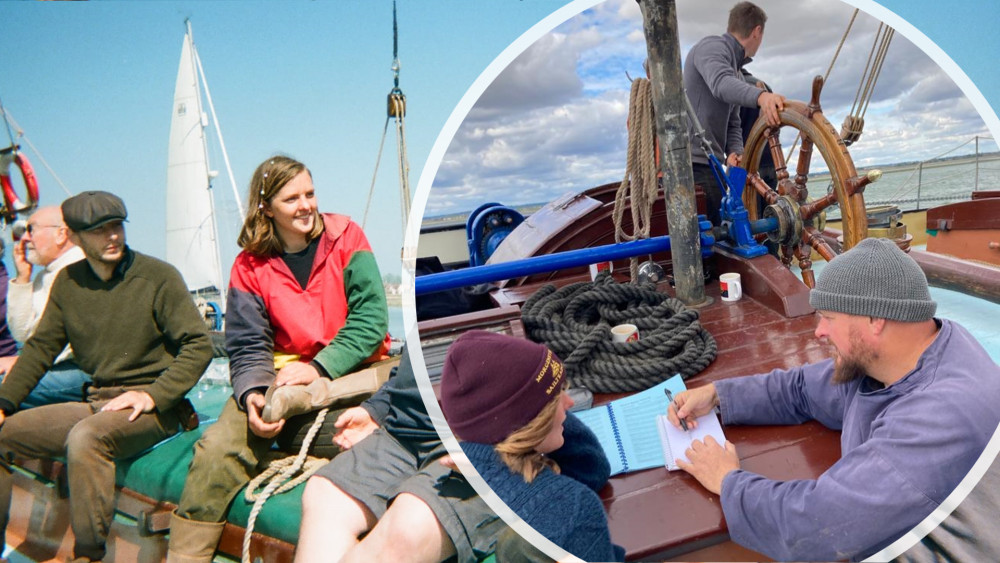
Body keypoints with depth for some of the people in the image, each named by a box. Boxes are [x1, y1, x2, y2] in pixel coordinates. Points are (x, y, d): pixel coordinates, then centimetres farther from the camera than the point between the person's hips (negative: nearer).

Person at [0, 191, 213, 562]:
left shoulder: (158, 276, -8)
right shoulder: (68, 282, 9)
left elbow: (199, 346, -11)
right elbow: (40, 347, 16)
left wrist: (153, 396, -20)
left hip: (154, 407, -6)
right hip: (95, 404, 6)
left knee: (86, 437, -32)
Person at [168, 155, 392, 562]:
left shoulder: (346, 239, 3)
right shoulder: (250, 268, 8)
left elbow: (371, 319, -6)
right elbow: (248, 348, 3)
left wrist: (319, 368, -15)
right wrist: (252, 394, -18)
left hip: (351, 371, -1)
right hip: (283, 375, 2)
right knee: (217, 448, -22)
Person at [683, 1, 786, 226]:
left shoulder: (736, 72, 25)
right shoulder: (712, 46, -5)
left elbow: (732, 125, 19)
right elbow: (721, 84, -27)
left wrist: (735, 152, -3)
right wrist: (761, 96, -46)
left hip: (709, 165, 10)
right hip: (693, 164, -10)